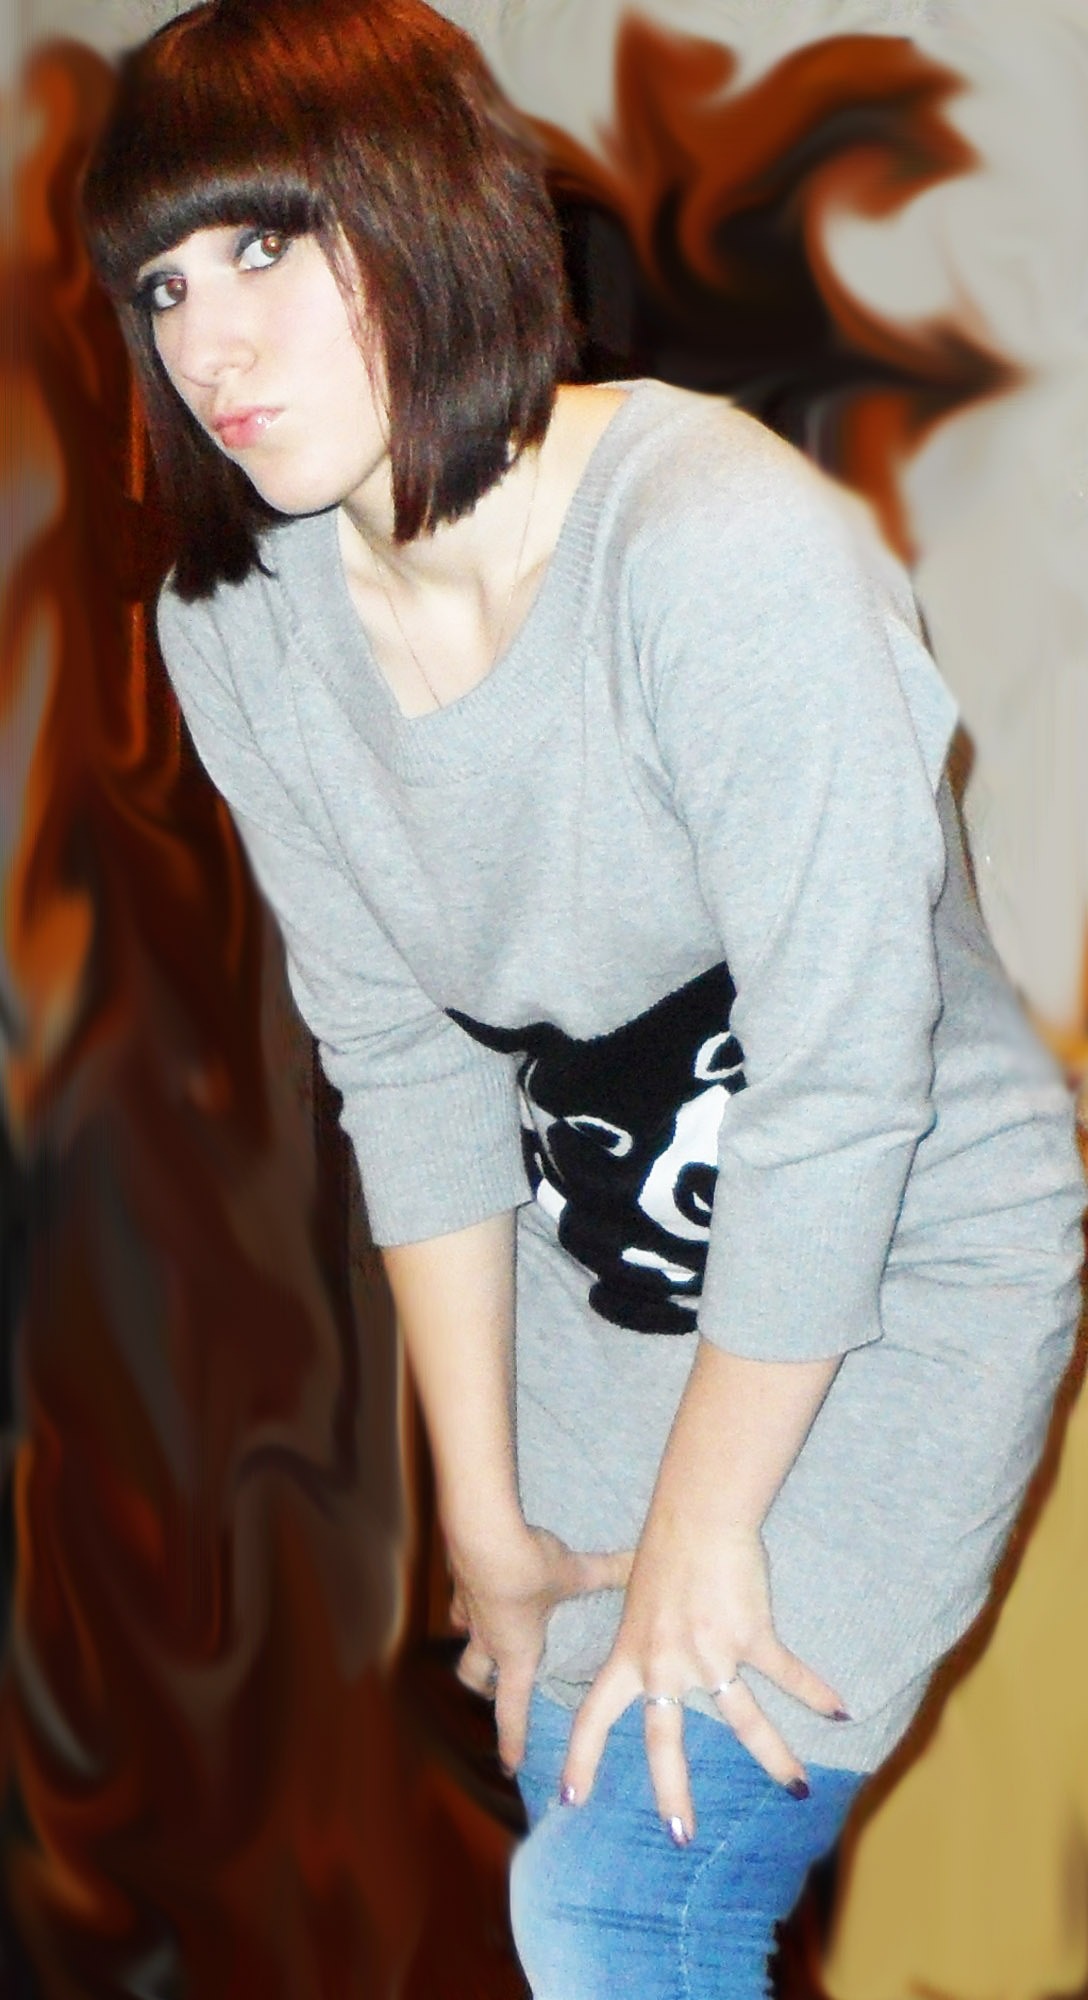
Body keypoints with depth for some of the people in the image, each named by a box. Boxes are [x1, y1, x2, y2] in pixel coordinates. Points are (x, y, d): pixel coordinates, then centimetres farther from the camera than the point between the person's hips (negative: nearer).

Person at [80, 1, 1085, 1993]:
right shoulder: (238, 626, -10)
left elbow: (843, 1084, -26)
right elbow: (406, 1063, -2)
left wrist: (702, 1528, -16)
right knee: (581, 1799, 16)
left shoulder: (730, 553, -31)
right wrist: (486, 1511, 2)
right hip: (601, 1265, 6)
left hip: (895, 1277, -6)